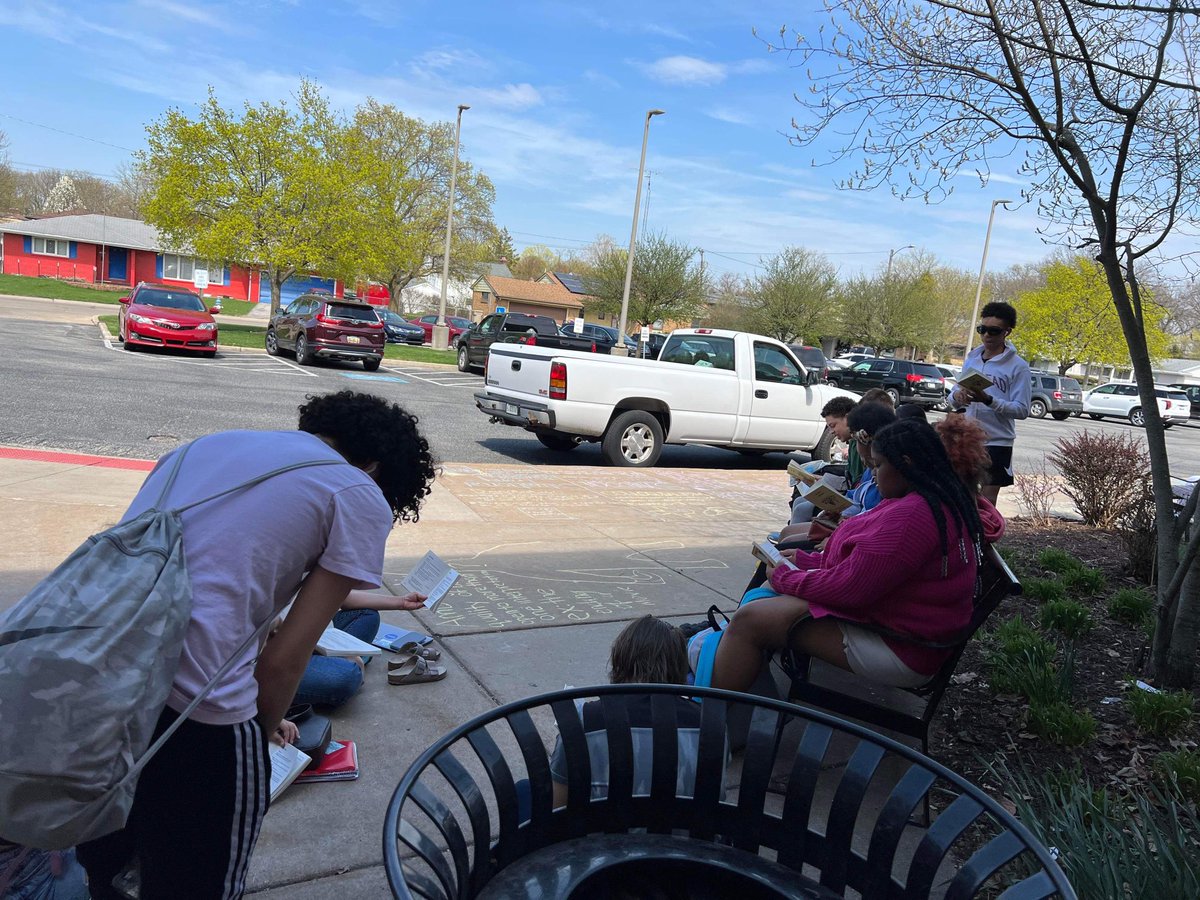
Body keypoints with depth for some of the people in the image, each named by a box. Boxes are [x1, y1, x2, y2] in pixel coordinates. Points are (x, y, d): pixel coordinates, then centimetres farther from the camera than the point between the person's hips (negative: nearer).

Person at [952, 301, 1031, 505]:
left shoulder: (1018, 367, -8)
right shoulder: (971, 358, 8)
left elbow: (1022, 409, -13)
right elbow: (954, 397, 12)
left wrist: (988, 400, -26)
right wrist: (957, 396, -12)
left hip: (997, 443, -5)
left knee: (986, 503, 0)